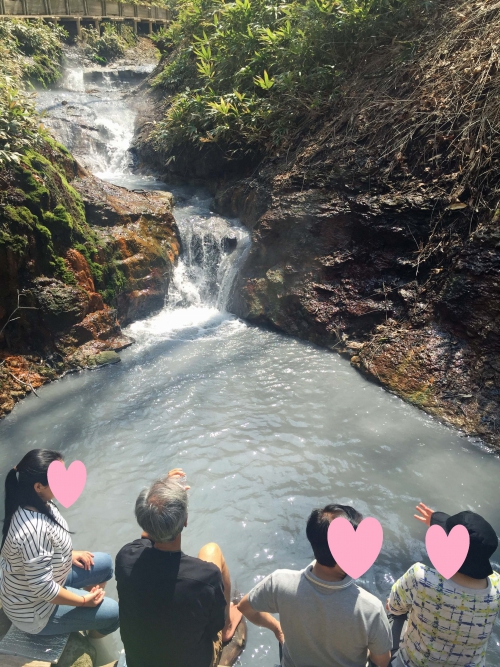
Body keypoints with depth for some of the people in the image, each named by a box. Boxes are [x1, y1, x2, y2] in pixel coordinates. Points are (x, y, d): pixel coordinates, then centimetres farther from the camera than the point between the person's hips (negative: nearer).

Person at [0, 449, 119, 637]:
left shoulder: (36, 503, -13)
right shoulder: (35, 529, -40)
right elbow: (43, 589, -31)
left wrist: (68, 553, 4)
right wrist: (83, 600, -18)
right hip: (34, 610, -8)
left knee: (105, 563, 13)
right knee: (113, 613, -1)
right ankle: (91, 637, 31)